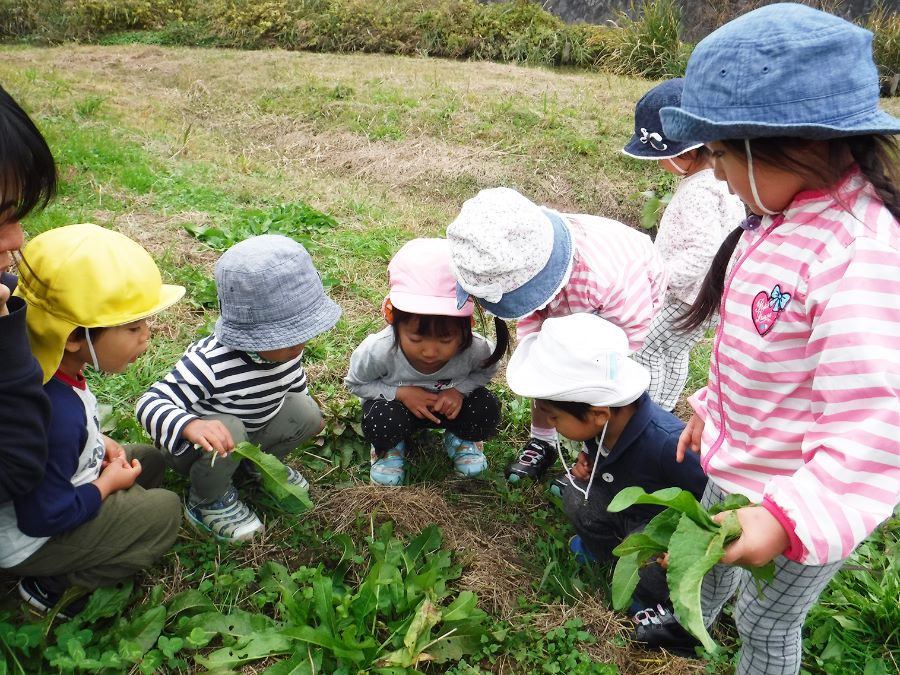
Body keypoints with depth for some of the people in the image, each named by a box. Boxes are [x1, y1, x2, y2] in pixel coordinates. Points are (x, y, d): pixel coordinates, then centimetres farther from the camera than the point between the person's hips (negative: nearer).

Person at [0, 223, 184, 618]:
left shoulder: (42, 366, -11)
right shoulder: (58, 414, -38)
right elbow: (41, 517, -28)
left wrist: (96, 442, -2)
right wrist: (108, 484, -14)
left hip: (38, 492, 9)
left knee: (150, 459, 13)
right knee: (164, 511, -11)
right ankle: (56, 586, -2)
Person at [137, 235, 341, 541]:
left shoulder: (287, 350, -17)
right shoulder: (211, 364, -39)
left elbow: (296, 383, 6)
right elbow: (151, 403, -42)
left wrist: (309, 418, 18)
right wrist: (190, 426, -62)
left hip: (254, 430, 6)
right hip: (195, 448, -5)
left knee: (306, 411, -15)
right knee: (228, 432, -37)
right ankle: (206, 501, -7)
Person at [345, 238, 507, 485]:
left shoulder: (475, 349, -32)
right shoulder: (379, 351, -36)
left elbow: (486, 370, -6)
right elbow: (356, 383, -14)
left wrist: (459, 390, -26)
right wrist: (400, 392, -30)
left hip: (448, 405, 2)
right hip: (396, 403, -1)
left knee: (487, 409, -25)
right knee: (381, 420, -35)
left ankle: (460, 438, 11)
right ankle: (389, 446, 5)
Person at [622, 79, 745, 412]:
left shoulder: (698, 191, -28)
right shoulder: (719, 175, 4)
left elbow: (704, 251, -33)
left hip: (691, 297, -10)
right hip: (697, 292, 10)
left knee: (648, 353, 0)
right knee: (672, 353, 22)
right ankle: (661, 413, 37)